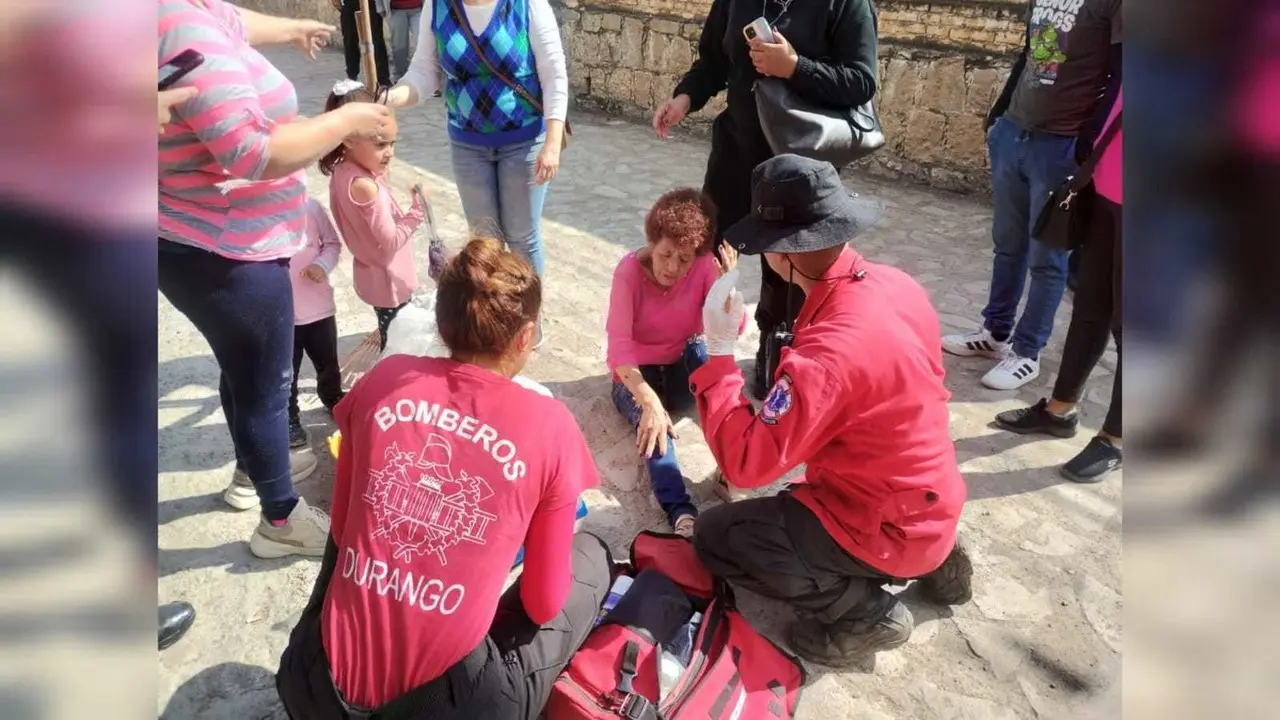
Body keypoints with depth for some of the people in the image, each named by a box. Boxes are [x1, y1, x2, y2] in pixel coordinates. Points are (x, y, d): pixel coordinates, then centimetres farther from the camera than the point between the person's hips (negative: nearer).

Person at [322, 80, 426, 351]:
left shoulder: (344, 170, -3)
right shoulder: (364, 186, -31)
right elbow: (390, 241, -28)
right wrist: (417, 213, -23)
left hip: (376, 275, 9)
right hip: (388, 280, -9)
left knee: (391, 341, 26)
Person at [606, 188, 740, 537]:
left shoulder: (705, 265, -15)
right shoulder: (629, 271, -23)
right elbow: (619, 347, -32)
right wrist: (650, 401, -46)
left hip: (682, 367, 3)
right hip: (636, 374, -2)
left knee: (703, 351, -31)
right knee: (652, 421, -34)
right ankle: (681, 513, -45)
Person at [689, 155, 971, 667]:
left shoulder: (826, 354, -35)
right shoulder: (896, 284, -8)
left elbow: (745, 465, -30)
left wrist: (719, 352, -25)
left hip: (887, 528, -8)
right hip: (932, 499, 8)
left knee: (714, 537, -3)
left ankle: (864, 613, 2)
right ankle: (932, 559, 21)